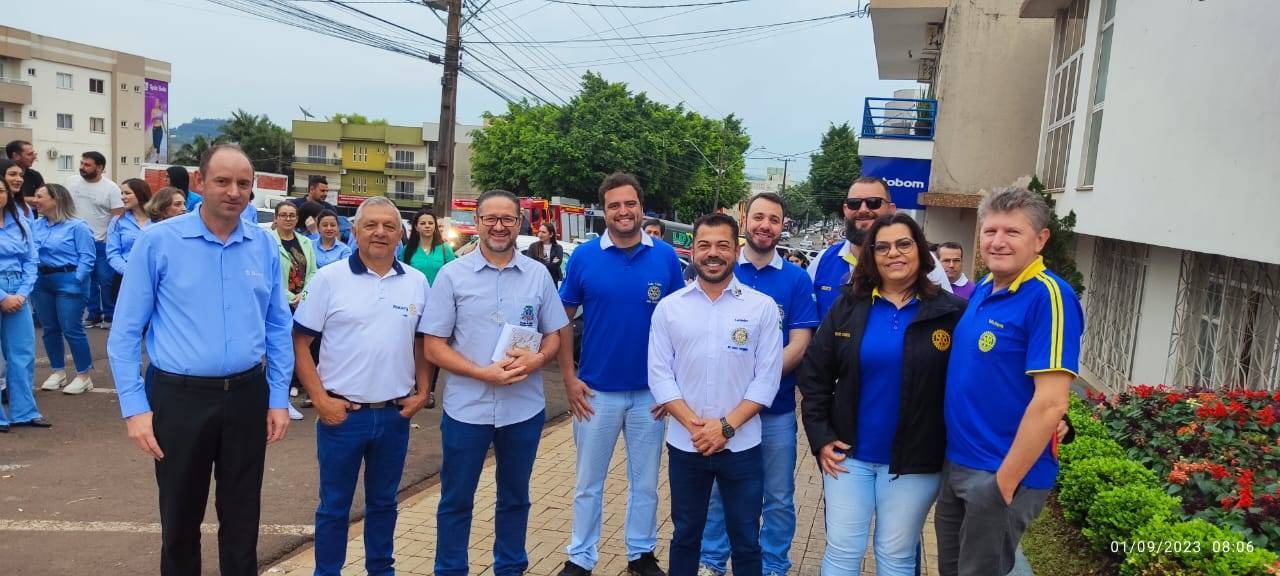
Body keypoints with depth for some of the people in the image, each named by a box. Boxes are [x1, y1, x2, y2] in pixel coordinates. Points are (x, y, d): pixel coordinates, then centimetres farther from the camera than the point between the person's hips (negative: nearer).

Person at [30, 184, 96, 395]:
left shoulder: (77, 226, -10)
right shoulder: (35, 226, 9)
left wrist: (76, 281, -17)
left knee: (71, 329, -4)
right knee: (49, 329, 12)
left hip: (68, 281, -6)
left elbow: (87, 257, -12)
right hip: (41, 282, 7)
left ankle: (83, 376, 6)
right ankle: (58, 372, 25)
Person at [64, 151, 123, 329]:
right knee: (87, 280, 11)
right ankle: (94, 315, 20)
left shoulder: (111, 188, -9)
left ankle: (110, 316, 10)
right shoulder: (72, 181, 2)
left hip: (102, 243, -4)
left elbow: (119, 217, -9)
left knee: (105, 280, -2)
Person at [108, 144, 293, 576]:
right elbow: (126, 332, -5)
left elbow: (279, 327, 7)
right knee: (180, 518, 15)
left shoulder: (265, 246, 1)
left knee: (242, 517, 14)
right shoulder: (158, 241, -7)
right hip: (179, 397, -2)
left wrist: (279, 397, 4)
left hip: (247, 395, 2)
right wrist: (135, 407, -9)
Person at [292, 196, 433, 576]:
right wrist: (319, 398, -10)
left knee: (384, 502, 17)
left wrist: (422, 391, 3)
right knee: (334, 506, 10)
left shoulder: (416, 282, 4)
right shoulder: (330, 278, -5)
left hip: (396, 415, 3)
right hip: (342, 413, -3)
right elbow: (300, 341, -4)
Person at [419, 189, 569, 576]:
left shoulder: (538, 274, 2)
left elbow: (554, 335, 8)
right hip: (466, 408, -2)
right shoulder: (452, 275, -4)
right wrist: (484, 373, -18)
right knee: (456, 500, 11)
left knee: (515, 498, 17)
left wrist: (536, 359, -15)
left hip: (524, 408, 2)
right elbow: (433, 346, -5)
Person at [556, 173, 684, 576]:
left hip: (650, 392, 1)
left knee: (645, 482, 15)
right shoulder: (584, 256, -5)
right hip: (596, 391, 0)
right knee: (588, 483, 12)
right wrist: (569, 378, -5)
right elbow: (564, 318, 1)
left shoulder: (665, 257, -4)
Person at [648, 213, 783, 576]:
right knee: (685, 536, 16)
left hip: (742, 447, -1)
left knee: (745, 542, 12)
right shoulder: (669, 307, 1)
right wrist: (694, 424, -13)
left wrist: (726, 426, -14)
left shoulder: (762, 307, -3)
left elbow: (767, 378, -6)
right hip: (685, 446, 1)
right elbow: (659, 375, -2)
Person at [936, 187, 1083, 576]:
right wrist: (955, 461, 12)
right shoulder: (982, 290, 6)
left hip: (1001, 473, -8)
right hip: (956, 463, 8)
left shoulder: (1048, 296, -19)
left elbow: (1050, 402, -24)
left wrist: (1004, 483, -20)